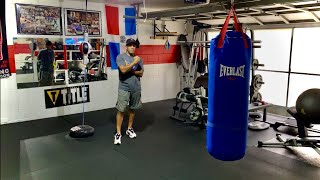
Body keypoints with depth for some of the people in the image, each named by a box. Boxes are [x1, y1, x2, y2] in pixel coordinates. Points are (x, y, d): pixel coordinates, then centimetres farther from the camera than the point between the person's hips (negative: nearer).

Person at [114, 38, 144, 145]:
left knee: (132, 109, 13)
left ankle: (129, 129, 28)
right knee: (121, 110, -4)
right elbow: (123, 70, -19)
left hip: (136, 88, 5)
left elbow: (141, 73, 2)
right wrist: (134, 62, -16)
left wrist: (130, 70, -10)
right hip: (124, 88, -4)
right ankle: (118, 133, 3)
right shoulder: (120, 57, -4)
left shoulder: (139, 59, 9)